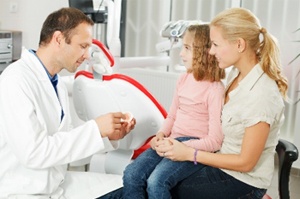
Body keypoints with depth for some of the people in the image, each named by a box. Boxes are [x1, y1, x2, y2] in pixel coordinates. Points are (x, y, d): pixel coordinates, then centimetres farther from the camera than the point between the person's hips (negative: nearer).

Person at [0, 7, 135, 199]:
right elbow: (33, 152, -25)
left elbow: (64, 140, 8)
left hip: (57, 182, 8)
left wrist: (107, 135, -5)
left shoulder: (57, 83, 6)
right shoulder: (16, 80, -19)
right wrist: (94, 129, -21)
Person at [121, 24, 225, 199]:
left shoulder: (215, 89, -11)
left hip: (195, 147, -7)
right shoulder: (184, 79, 10)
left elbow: (215, 141, -15)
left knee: (156, 182, -29)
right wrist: (161, 134, 1)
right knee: (131, 174, -15)